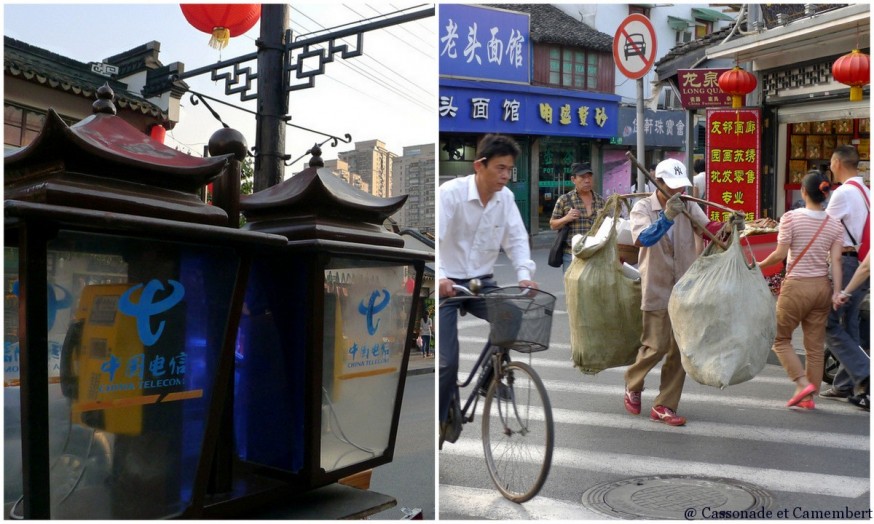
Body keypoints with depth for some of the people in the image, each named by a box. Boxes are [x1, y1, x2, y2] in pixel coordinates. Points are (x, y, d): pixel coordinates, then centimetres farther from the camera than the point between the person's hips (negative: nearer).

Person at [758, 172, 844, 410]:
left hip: (796, 286, -5)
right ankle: (809, 397, 18)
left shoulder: (791, 217, -10)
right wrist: (837, 291, -6)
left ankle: (803, 384, -2)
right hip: (822, 287, 5)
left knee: (780, 339, 12)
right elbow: (836, 260, -4)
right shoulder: (835, 224, 2)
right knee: (815, 344, 11)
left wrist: (759, 265, 4)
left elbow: (779, 254, -12)